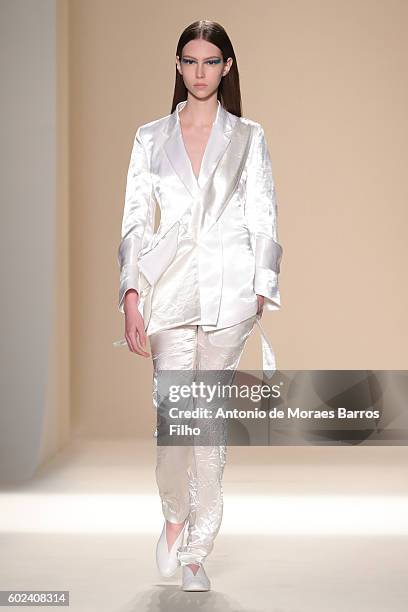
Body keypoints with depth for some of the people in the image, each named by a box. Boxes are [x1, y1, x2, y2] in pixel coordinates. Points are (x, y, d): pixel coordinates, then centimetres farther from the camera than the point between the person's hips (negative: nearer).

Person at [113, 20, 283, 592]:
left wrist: (264, 297, -3)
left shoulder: (248, 137, 8)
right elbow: (136, 222, 6)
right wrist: (132, 296, -3)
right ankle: (175, 517, 24)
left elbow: (264, 223, 5)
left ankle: (197, 551, 12)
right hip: (171, 286, 0)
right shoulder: (151, 137, 10)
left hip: (229, 288, 0)